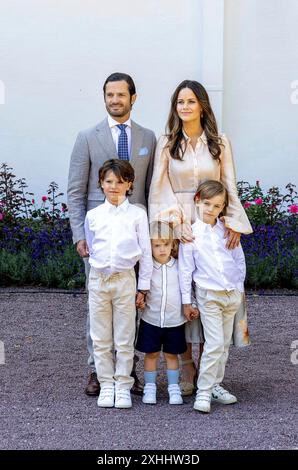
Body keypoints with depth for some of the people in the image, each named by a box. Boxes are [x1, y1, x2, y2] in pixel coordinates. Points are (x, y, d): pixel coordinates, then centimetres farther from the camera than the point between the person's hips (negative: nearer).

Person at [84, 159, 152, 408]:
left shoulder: (137, 214, -1)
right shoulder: (93, 215, 3)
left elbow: (146, 252, 2)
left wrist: (143, 287, 1)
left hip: (125, 280, -2)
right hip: (98, 280, 2)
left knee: (124, 340, 4)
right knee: (101, 340, 7)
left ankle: (123, 386, 14)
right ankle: (106, 385, 17)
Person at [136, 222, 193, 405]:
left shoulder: (179, 267, -1)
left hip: (175, 320, 0)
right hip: (151, 319, 0)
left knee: (172, 355, 10)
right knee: (151, 354, 8)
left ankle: (174, 388, 20)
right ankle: (150, 388, 19)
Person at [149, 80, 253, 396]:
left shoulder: (219, 143, 9)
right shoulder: (166, 144, 6)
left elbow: (229, 187, 6)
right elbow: (160, 189, 1)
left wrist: (233, 224, -7)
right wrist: (177, 222, -12)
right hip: (178, 225, 0)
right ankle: (186, 367, 5)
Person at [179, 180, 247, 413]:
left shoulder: (228, 231, 5)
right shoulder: (190, 234, -5)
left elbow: (240, 259, 14)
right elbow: (185, 269, -3)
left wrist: (240, 288, 10)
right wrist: (187, 301, -3)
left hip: (232, 295, 4)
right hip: (209, 295, -4)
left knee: (224, 344, 11)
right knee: (214, 344, -12)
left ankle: (215, 384, 23)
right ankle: (203, 391, -5)